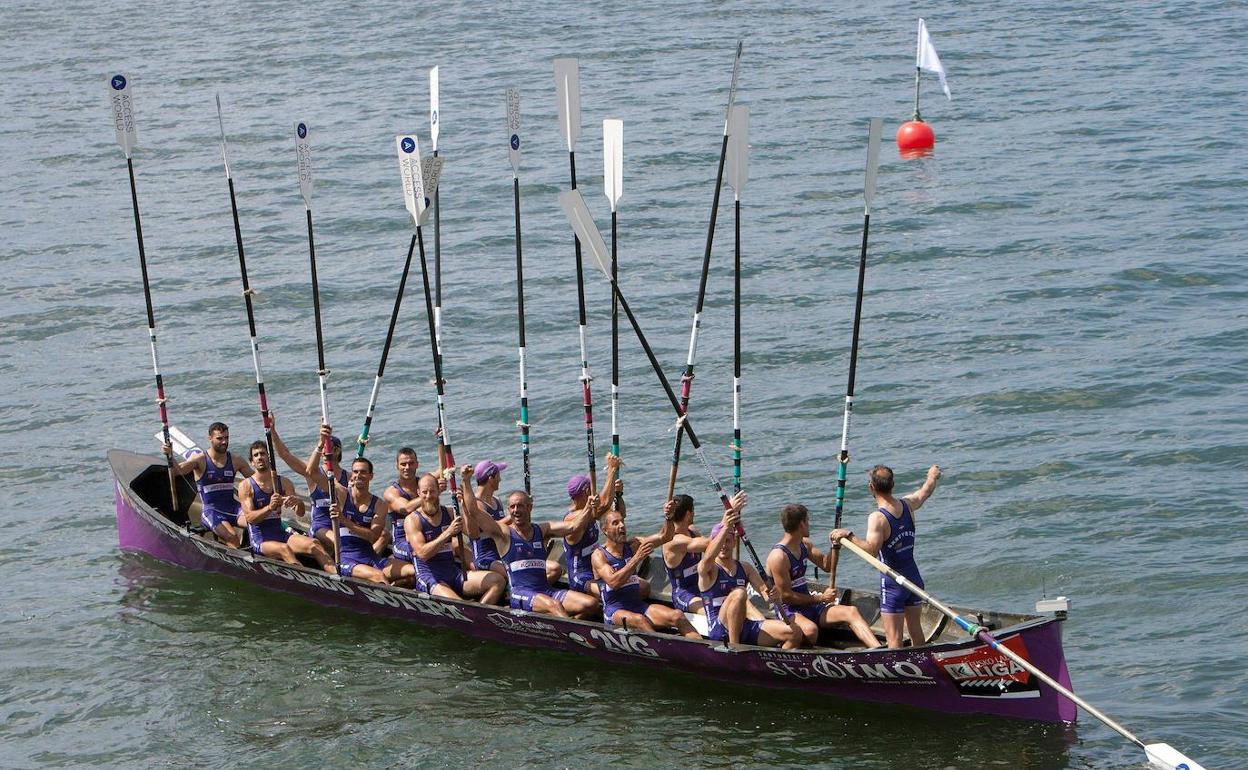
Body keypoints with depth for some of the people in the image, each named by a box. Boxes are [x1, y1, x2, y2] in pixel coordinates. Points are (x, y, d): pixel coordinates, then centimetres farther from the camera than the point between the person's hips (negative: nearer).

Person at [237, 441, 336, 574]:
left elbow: (300, 513, 1)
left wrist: (298, 502, -24)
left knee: (313, 544, -22)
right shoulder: (246, 486, -1)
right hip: (259, 540, -4)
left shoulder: (283, 482, 9)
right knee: (284, 549, -35)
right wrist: (269, 508, -30)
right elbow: (249, 518, -13)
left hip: (281, 533, 4)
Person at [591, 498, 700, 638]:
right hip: (614, 610, -6)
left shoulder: (633, 545, 10)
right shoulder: (599, 555, -7)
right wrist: (637, 558, -28)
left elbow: (663, 537, 1)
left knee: (677, 616, -17)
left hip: (638, 606, 6)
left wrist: (668, 518, -20)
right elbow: (613, 582, -23)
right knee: (639, 620, -38)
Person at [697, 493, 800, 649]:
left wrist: (774, 596, -20)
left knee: (794, 632, -15)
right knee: (738, 593, -33)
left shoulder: (745, 569, 18)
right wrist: (726, 525, -39)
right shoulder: (706, 569, -1)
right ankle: (734, 648, -27)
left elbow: (764, 590, 7)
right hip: (719, 631, -5)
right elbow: (709, 557, -25)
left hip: (745, 628, 5)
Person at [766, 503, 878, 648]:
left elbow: (826, 564, 22)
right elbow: (785, 596, -17)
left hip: (809, 605, 8)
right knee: (810, 630, -41)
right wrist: (820, 598, -13)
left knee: (851, 611, -15)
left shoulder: (804, 544, 11)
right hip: (788, 610, -8)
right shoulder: (778, 556, -17)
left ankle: (879, 650, -30)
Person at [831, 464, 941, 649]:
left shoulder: (877, 518, -21)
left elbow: (871, 550, -34)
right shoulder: (907, 505, 0)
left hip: (892, 583, -7)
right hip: (914, 577, 7)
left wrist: (849, 535, -26)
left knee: (894, 638, -4)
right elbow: (926, 490, 23)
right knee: (916, 631, 20)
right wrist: (932, 476, 43)